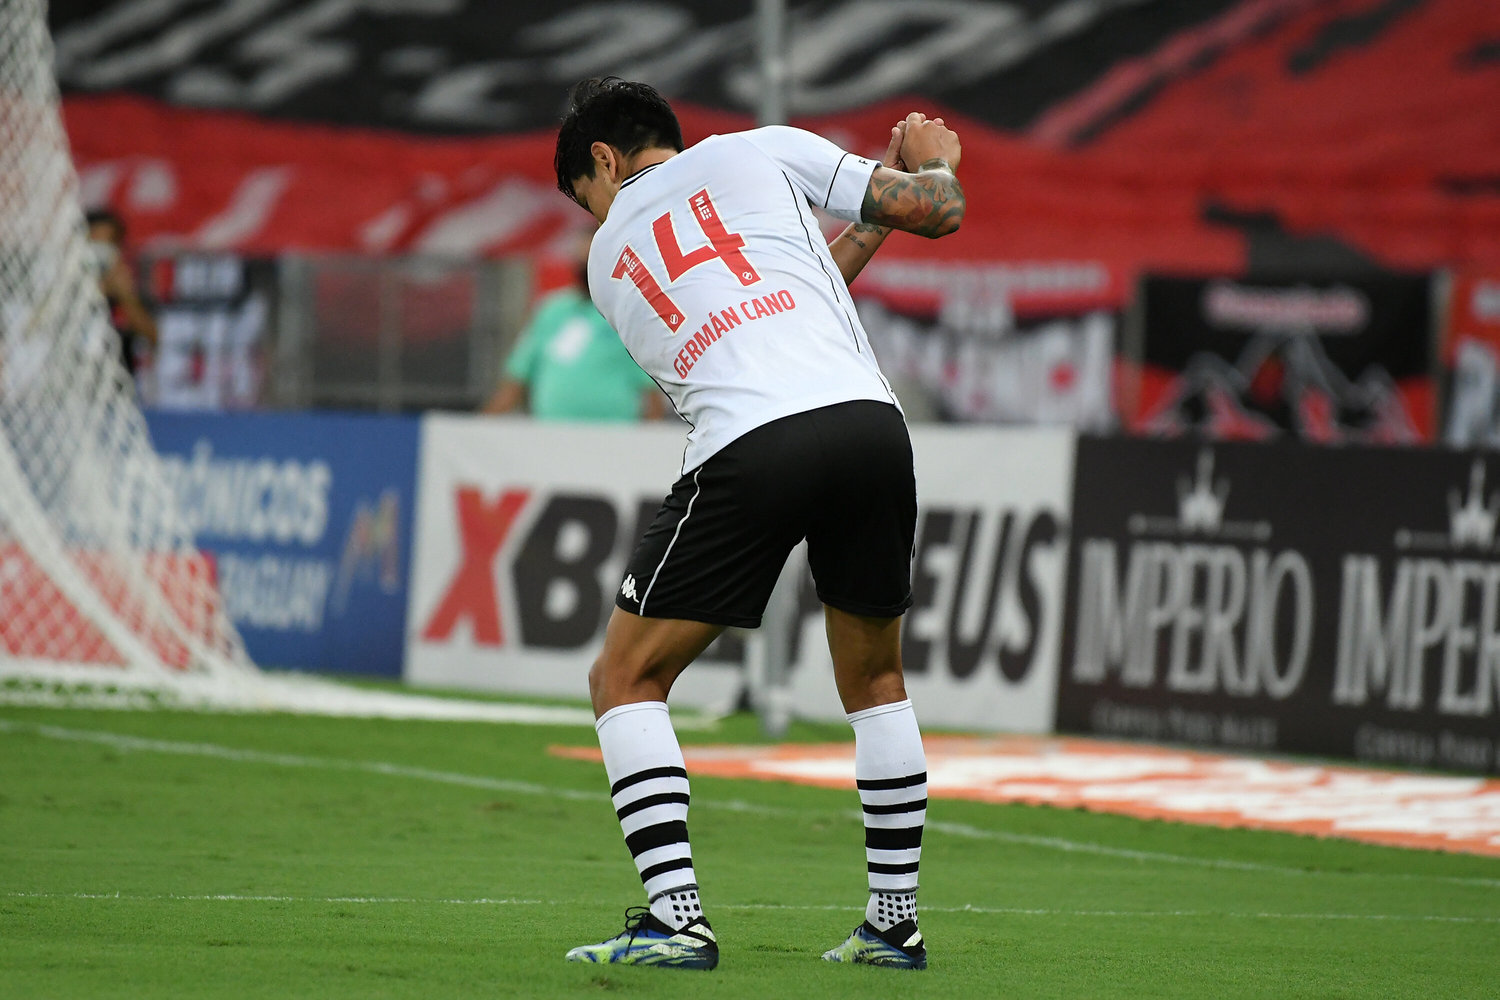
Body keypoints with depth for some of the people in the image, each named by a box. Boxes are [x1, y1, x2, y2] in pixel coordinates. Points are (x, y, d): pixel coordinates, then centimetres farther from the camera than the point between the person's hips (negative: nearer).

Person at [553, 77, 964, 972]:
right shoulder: (761, 152, 20)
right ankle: (896, 920, 22)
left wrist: (866, 228, 44)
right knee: (876, 679, 23)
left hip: (749, 445, -2)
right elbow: (938, 210, 14)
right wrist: (932, 163, 36)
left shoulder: (610, 257, 25)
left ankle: (676, 917, -3)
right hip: (869, 419, 2)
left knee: (626, 681, 11)